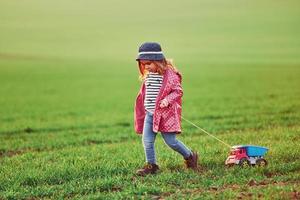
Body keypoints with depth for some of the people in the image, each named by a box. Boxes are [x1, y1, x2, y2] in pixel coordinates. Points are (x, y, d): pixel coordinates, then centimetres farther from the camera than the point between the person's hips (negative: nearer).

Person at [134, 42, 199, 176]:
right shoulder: (147, 76, 8)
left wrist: (167, 100, -26)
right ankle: (151, 165, 14)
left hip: (165, 114, -6)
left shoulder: (170, 74, -12)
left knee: (171, 141, -1)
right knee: (147, 140, 1)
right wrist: (145, 108, 17)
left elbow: (178, 91, -11)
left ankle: (190, 156, 21)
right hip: (150, 114, 6)